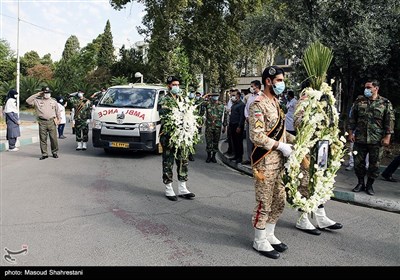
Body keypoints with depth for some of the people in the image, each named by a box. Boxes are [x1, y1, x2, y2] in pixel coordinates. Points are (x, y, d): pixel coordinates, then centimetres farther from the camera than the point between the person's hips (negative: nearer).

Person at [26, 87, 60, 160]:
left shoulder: (53, 101, 13)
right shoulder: (37, 101, 8)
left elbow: (57, 111, 20)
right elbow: (28, 101, -2)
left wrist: (58, 119, 15)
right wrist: (37, 94, -2)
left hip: (52, 122, 1)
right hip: (42, 122, 0)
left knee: (54, 138, 0)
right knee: (43, 139, 2)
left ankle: (55, 152, 15)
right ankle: (44, 154, 10)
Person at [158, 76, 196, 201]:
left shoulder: (182, 99, 15)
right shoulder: (164, 100, -5)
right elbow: (164, 117, -14)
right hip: (168, 135, -6)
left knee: (183, 161, 9)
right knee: (168, 162, 1)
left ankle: (182, 189, 19)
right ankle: (168, 189, 12)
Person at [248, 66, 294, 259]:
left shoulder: (276, 103, 14)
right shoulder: (258, 105, -15)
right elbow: (256, 136, -23)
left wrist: (293, 139, 7)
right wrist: (281, 146, -19)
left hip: (279, 161, 9)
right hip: (265, 162, -9)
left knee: (279, 201, 16)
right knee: (264, 203, 2)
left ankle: (269, 235, 32)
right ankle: (260, 241, 18)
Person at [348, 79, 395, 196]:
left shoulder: (385, 103, 0)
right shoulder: (359, 101, 6)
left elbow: (390, 121, -2)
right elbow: (352, 118, 8)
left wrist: (387, 137, -8)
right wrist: (350, 132, 2)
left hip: (377, 141, -2)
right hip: (359, 138, 2)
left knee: (374, 164, 5)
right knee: (358, 162, 6)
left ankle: (369, 185, 21)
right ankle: (360, 183, 24)